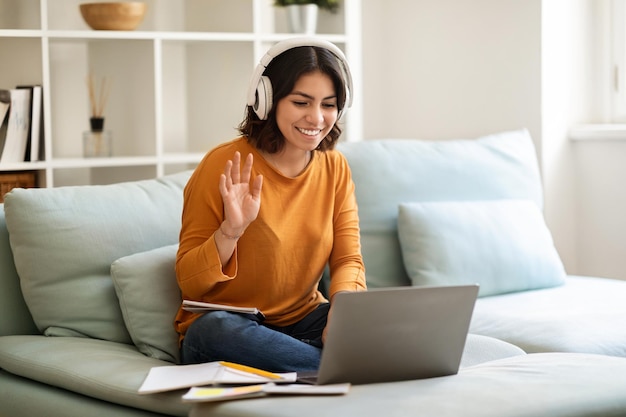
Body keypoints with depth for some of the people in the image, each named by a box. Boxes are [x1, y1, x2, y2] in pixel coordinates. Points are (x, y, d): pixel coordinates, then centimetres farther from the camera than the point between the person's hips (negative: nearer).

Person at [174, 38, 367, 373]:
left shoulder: (335, 168, 4)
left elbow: (348, 260, -1)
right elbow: (189, 283, -10)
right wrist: (231, 230, -29)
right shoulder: (225, 165, -12)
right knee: (214, 327, -37)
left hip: (303, 324, 3)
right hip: (227, 331, -2)